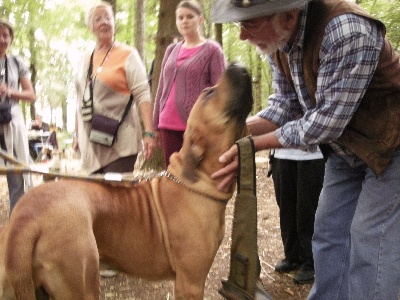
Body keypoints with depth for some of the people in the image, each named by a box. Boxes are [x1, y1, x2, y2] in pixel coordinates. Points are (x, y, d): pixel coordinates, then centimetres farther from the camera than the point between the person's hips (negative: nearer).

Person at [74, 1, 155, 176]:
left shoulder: (127, 55, -1)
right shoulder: (86, 58, 15)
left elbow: (142, 95, -8)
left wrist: (149, 133, -18)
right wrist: (77, 134, 19)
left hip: (119, 143, -5)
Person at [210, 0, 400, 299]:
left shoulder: (347, 30, -34)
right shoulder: (279, 40, -9)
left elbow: (327, 120, -32)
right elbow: (286, 104, -1)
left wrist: (253, 145, -27)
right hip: (345, 148, 8)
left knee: (370, 240, -4)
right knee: (329, 232, 11)